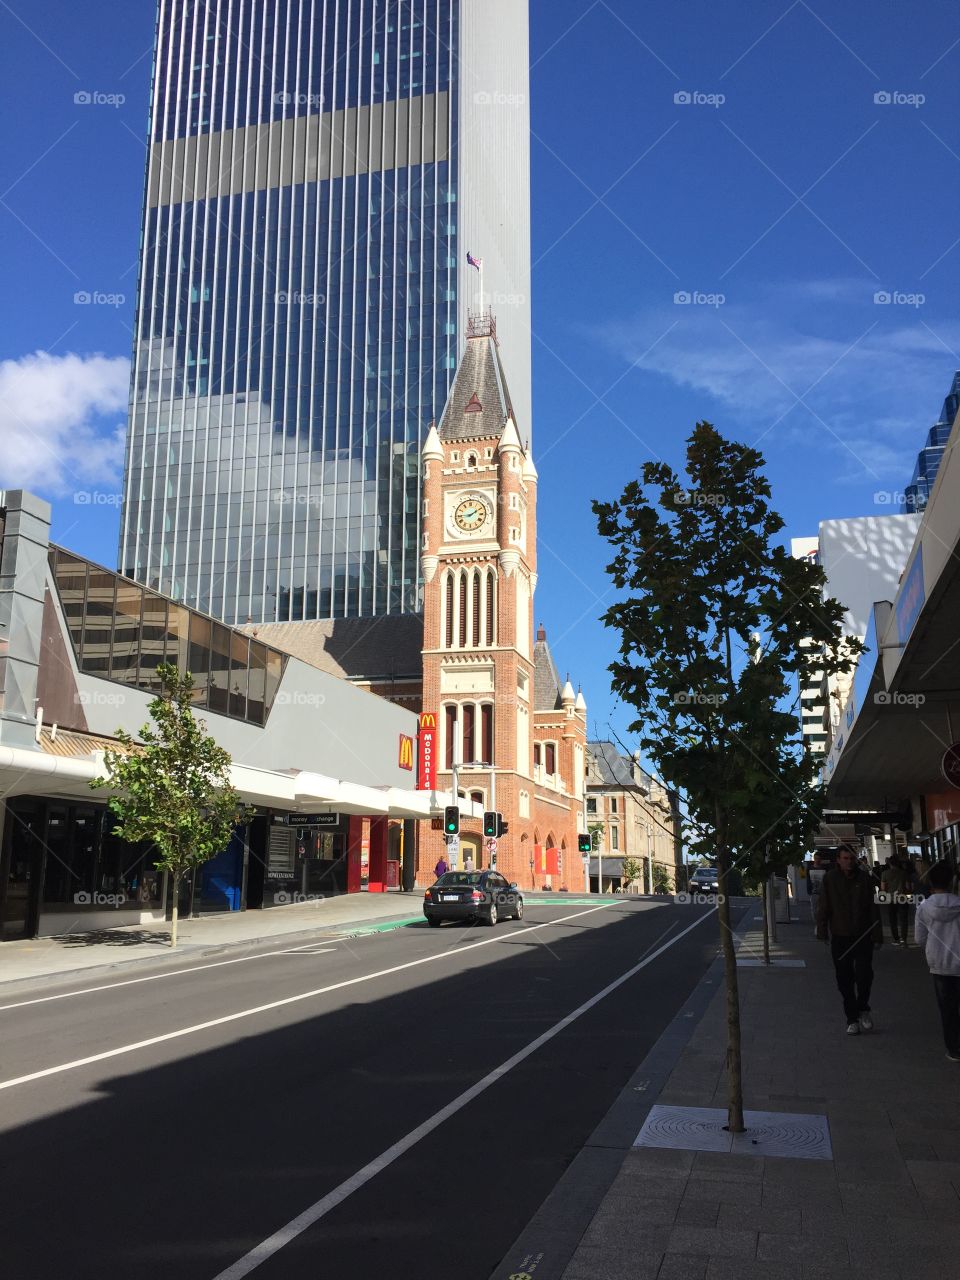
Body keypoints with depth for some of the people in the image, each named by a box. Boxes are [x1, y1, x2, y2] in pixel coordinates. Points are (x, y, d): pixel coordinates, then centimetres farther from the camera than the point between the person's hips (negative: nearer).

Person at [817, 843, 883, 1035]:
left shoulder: (865, 878, 0)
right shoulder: (830, 879, -1)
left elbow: (873, 909, 2)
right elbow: (823, 908, 0)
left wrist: (877, 935, -1)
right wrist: (823, 932, -6)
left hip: (863, 936, 0)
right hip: (840, 937, 0)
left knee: (864, 974, -6)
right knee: (845, 980, 5)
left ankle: (863, 1009, 20)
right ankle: (852, 1019, 16)